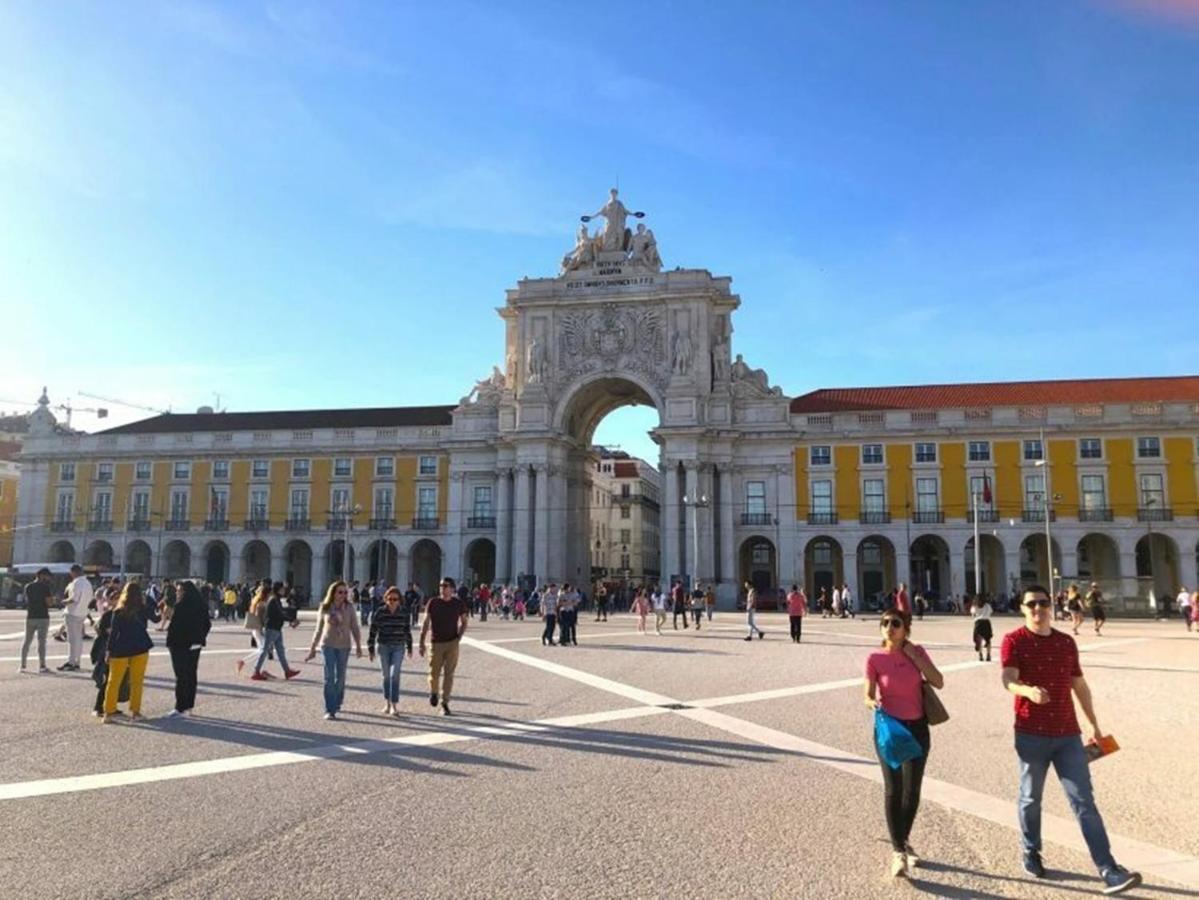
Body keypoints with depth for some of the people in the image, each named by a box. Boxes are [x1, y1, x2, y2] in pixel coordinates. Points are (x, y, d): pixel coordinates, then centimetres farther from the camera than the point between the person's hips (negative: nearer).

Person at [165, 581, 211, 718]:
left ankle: (180, 708, 4)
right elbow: (207, 624, 11)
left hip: (181, 645, -7)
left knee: (181, 677, 0)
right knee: (191, 675, 13)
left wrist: (170, 641, -9)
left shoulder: (181, 606, -17)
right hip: (195, 645, 7)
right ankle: (189, 706, 20)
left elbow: (174, 626, -20)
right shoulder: (201, 605, 6)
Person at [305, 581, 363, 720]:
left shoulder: (349, 608, -3)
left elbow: (354, 628, 0)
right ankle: (329, 710, -3)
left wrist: (358, 646, -4)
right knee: (329, 677, -7)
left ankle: (337, 703, 32)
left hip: (344, 646, 1)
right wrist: (313, 648, 11)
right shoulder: (324, 608, -1)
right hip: (328, 645, -1)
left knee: (340, 677, 10)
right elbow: (318, 629, 8)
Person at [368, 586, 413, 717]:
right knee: (386, 676, 10)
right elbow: (372, 631, -2)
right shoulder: (379, 612, -7)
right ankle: (388, 703, 25)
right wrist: (371, 649, -3)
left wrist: (409, 647, 13)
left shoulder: (404, 613, -3)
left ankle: (394, 706, -11)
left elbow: (407, 630, 8)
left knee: (395, 675, -11)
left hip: (399, 647, -1)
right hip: (383, 647, 1)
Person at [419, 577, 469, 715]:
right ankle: (433, 692, 33)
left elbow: (464, 622, 13)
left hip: (452, 643, 0)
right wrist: (422, 642, -3)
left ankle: (445, 703, 10)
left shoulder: (459, 604, 1)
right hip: (436, 643, 0)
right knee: (434, 673, 2)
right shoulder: (433, 603, -2)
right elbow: (426, 623, 1)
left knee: (449, 674, 0)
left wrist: (459, 637, -1)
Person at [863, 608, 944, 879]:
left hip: (917, 728, 3)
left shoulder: (917, 652, -1)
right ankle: (897, 851, 5)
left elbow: (938, 682, -9)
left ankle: (904, 840, 31)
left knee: (912, 789, 10)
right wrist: (873, 704, -31)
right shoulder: (875, 659, -9)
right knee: (893, 789, -4)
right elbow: (868, 696, -8)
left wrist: (914, 656, -14)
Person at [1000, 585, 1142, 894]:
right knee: (1031, 798, 11)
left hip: (1068, 734, 3)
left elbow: (1079, 685, 18)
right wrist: (1027, 691, -44)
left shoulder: (1066, 642, 9)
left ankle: (1109, 872, -1)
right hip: (1031, 735, -3)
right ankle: (1031, 853, 31)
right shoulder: (1013, 641, -7)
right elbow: (1008, 680, -22)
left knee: (1084, 801, 0)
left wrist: (1094, 725, 21)